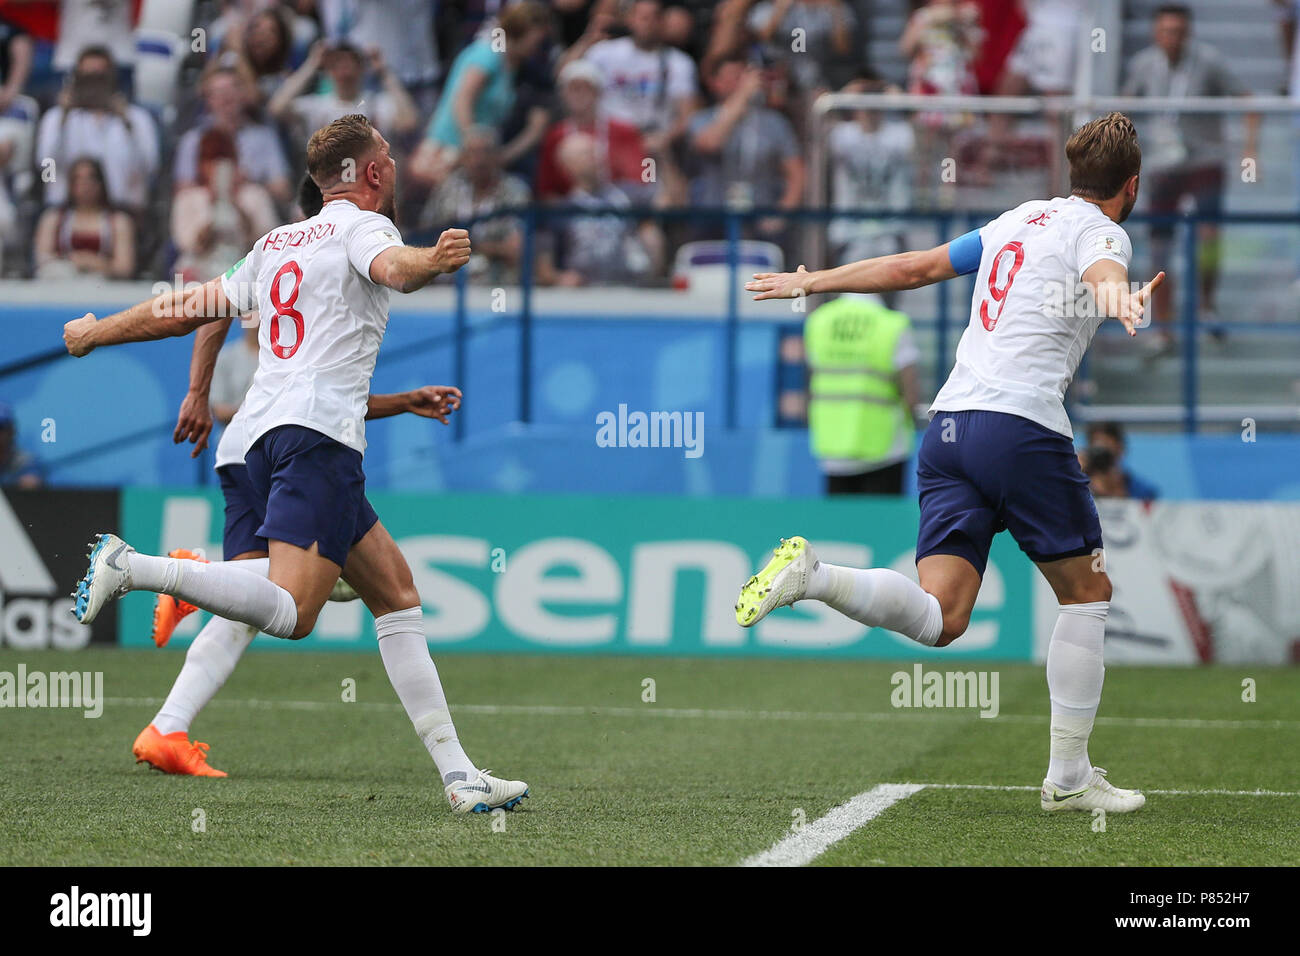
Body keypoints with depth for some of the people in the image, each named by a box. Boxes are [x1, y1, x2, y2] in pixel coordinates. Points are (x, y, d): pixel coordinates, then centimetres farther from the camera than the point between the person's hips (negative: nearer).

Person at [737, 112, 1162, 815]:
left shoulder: (1016, 223, 24)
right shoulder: (1099, 231, 2)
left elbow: (913, 267, 29)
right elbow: (1102, 271, -23)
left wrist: (814, 282, 41)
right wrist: (1118, 297, -47)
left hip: (949, 420, 7)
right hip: (1024, 424, -7)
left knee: (939, 619, -3)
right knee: (1087, 592, 10)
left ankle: (812, 576, -26)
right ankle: (1068, 778, 10)